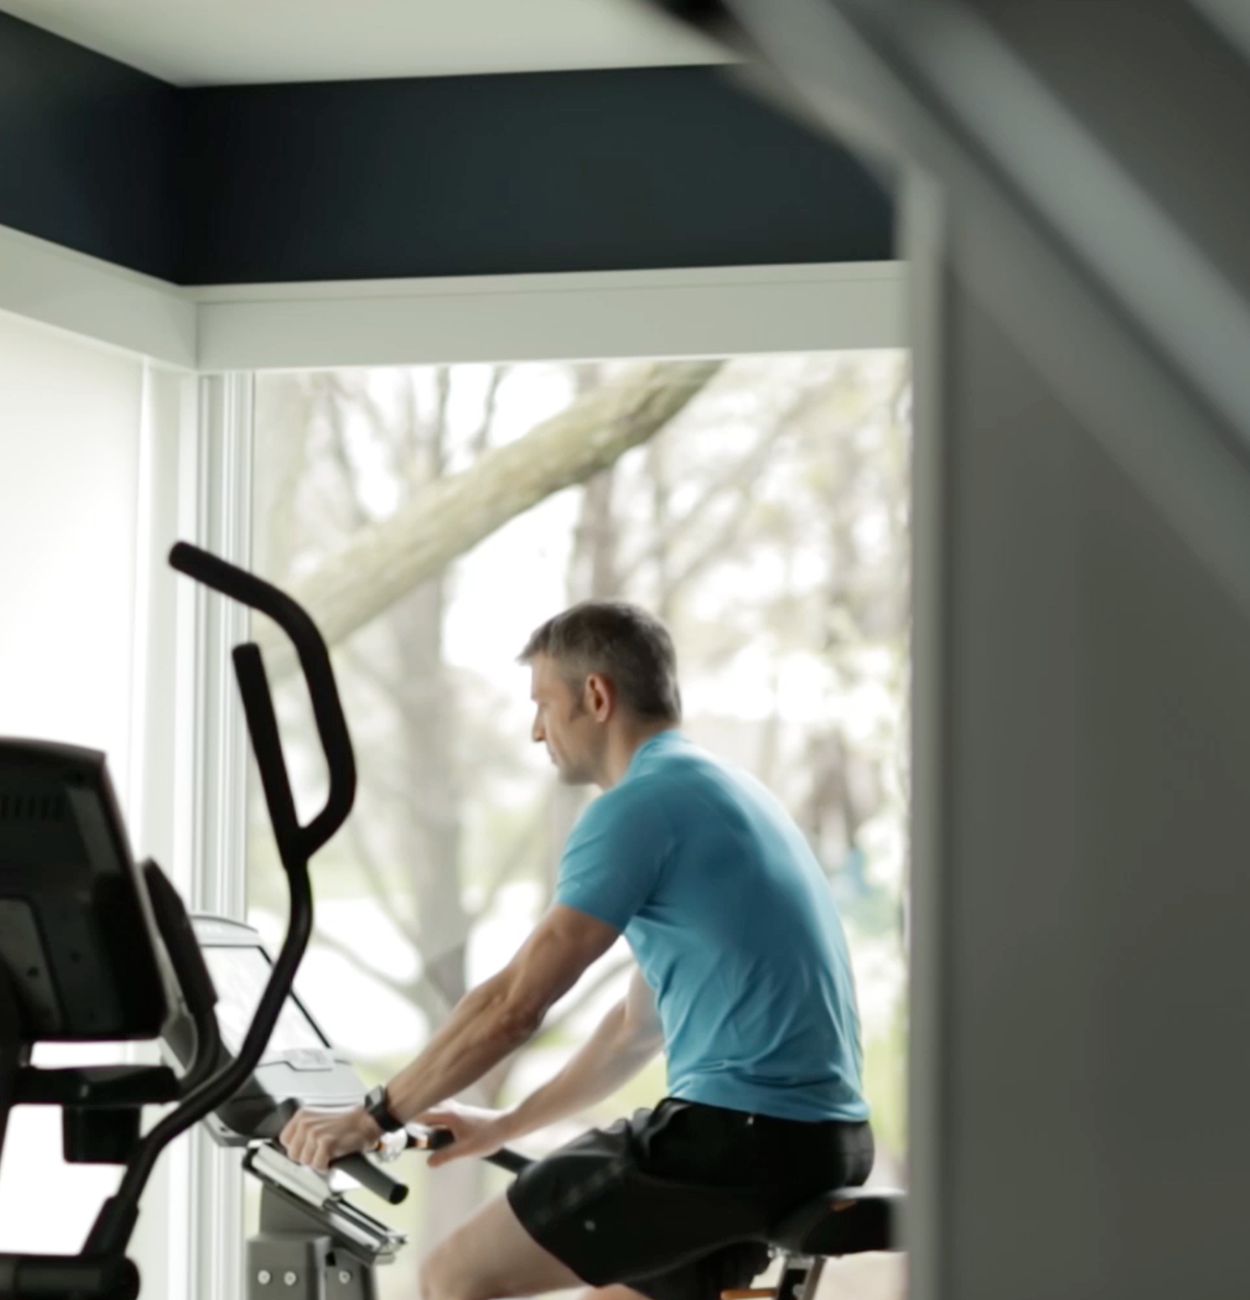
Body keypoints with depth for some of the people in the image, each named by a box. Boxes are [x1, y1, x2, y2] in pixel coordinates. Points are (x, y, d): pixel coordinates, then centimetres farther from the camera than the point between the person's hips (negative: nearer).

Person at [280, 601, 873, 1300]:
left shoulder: (639, 806, -10)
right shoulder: (716, 791, 21)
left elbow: (514, 1004, -13)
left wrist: (374, 1118, -3)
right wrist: (504, 1125, 31)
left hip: (743, 1132, -10)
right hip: (825, 1136, 10)